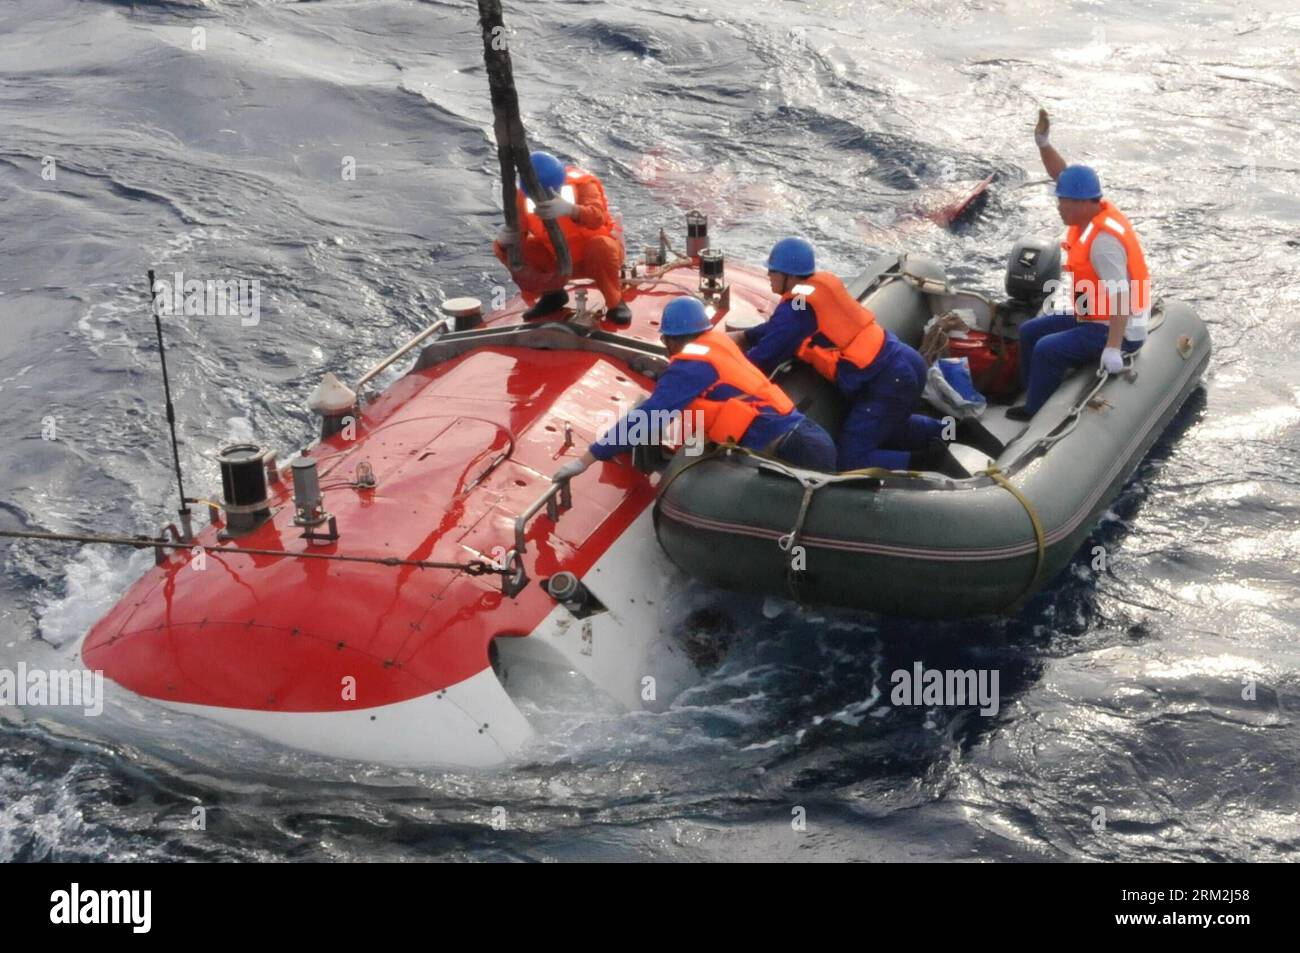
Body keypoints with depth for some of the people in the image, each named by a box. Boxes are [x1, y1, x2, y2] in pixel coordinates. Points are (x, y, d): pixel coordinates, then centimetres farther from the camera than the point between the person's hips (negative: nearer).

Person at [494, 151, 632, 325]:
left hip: (593, 257, -4)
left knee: (601, 245, -40)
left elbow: (597, 218, -46)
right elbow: (517, 236, -18)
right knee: (503, 248, -14)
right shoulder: (523, 197, -16)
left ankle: (615, 302, -14)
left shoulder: (581, 182, -27)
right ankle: (552, 294, 8)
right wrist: (504, 240, -43)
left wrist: (570, 210, -67)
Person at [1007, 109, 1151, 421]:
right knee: (1030, 332, 12)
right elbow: (1063, 175, 7)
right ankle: (1031, 397, 16)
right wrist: (1042, 142, -8)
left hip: (1120, 329, -11)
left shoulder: (1103, 239, -29)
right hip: (1093, 317, 11)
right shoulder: (1092, 210, -1)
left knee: (1048, 349, -23)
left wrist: (1113, 348, -35)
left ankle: (1036, 414, -8)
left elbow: (1121, 297, -32)